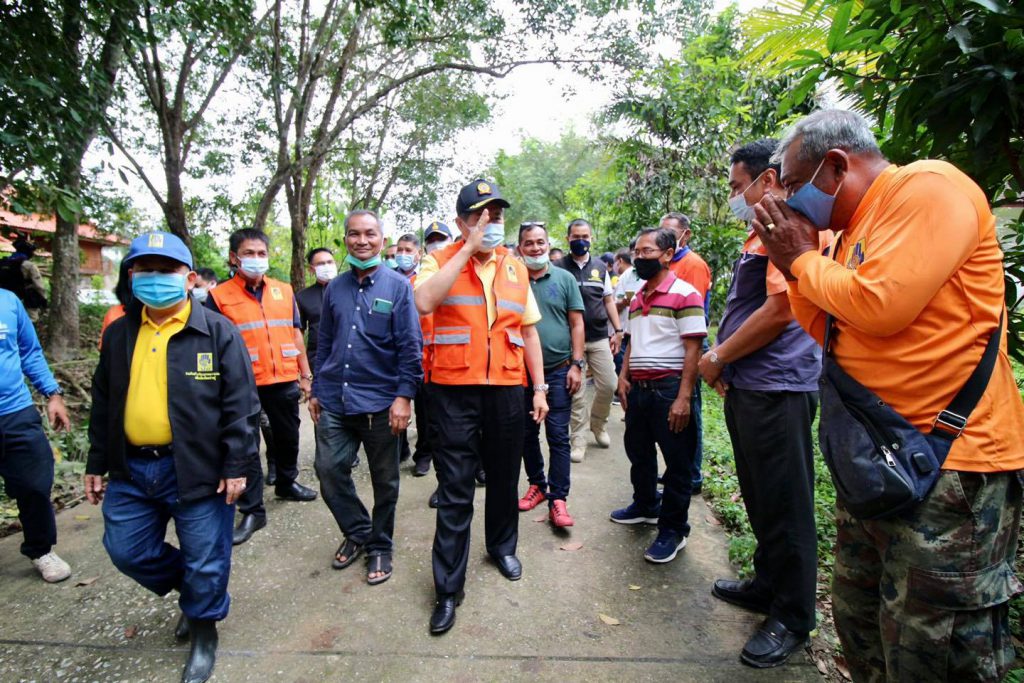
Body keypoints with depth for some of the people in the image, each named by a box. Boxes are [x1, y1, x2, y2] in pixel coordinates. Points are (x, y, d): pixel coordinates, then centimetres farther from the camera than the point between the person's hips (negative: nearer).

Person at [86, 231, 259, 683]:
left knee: (204, 559, 7)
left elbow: (239, 404, -10)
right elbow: (103, 404, 16)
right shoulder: (118, 334, 8)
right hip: (132, 469, 6)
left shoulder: (217, 332, -8)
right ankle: (192, 589, 42)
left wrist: (236, 465, -13)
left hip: (197, 469, -5)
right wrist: (96, 464, 15)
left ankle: (203, 627, 34)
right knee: (126, 550, 16)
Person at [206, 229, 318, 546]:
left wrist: (305, 374, 11)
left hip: (285, 381, 4)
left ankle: (286, 483, 42)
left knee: (288, 437, 18)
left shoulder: (284, 291, 8)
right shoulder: (219, 296, -3)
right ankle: (252, 511, 17)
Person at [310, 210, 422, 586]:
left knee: (384, 480, 10)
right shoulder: (335, 288, 8)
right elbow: (324, 343, 14)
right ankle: (357, 532, 32)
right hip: (335, 402, 4)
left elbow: (410, 345, -9)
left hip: (380, 403, -4)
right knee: (329, 469, 7)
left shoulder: (398, 286, -5)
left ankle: (379, 547, 30)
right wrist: (317, 390, 14)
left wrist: (404, 396, -15)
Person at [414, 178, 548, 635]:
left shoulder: (516, 268, 10)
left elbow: (528, 330, 13)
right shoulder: (442, 261, -2)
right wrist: (470, 247, -19)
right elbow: (424, 302, -24)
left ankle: (503, 546, 44)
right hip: (455, 390, -3)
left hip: (506, 388, 4)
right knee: (454, 491, 2)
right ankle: (448, 588, 17)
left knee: (504, 477, 19)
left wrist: (540, 387, 9)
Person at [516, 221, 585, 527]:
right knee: (527, 433, 13)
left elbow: (577, 324, 1)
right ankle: (537, 485, 30)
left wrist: (577, 364, -5)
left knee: (558, 435, -1)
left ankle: (558, 498, 7)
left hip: (558, 370, -2)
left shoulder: (564, 279, 2)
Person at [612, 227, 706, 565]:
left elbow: (693, 349, -15)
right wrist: (624, 377, 8)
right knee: (638, 452, 20)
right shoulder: (637, 299, 14)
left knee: (676, 462, 4)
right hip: (638, 387, 8)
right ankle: (645, 506, 41)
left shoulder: (684, 294, -10)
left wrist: (683, 397, -20)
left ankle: (673, 530, 19)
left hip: (669, 388, -8)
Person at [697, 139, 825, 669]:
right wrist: (723, 361, 12)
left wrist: (718, 357, -11)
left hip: (777, 387, -10)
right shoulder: (763, 232, 19)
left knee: (784, 503, 3)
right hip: (747, 386, 10)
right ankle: (767, 584, 37)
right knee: (760, 497, 20)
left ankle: (792, 618, 20)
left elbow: (781, 309, -22)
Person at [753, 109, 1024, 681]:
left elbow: (880, 307, -25)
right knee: (861, 635, 21)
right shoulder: (854, 230, 13)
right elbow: (827, 332, 15)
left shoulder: (928, 187, -11)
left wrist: (805, 257, -8)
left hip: (950, 465, -9)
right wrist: (797, 264, 3)